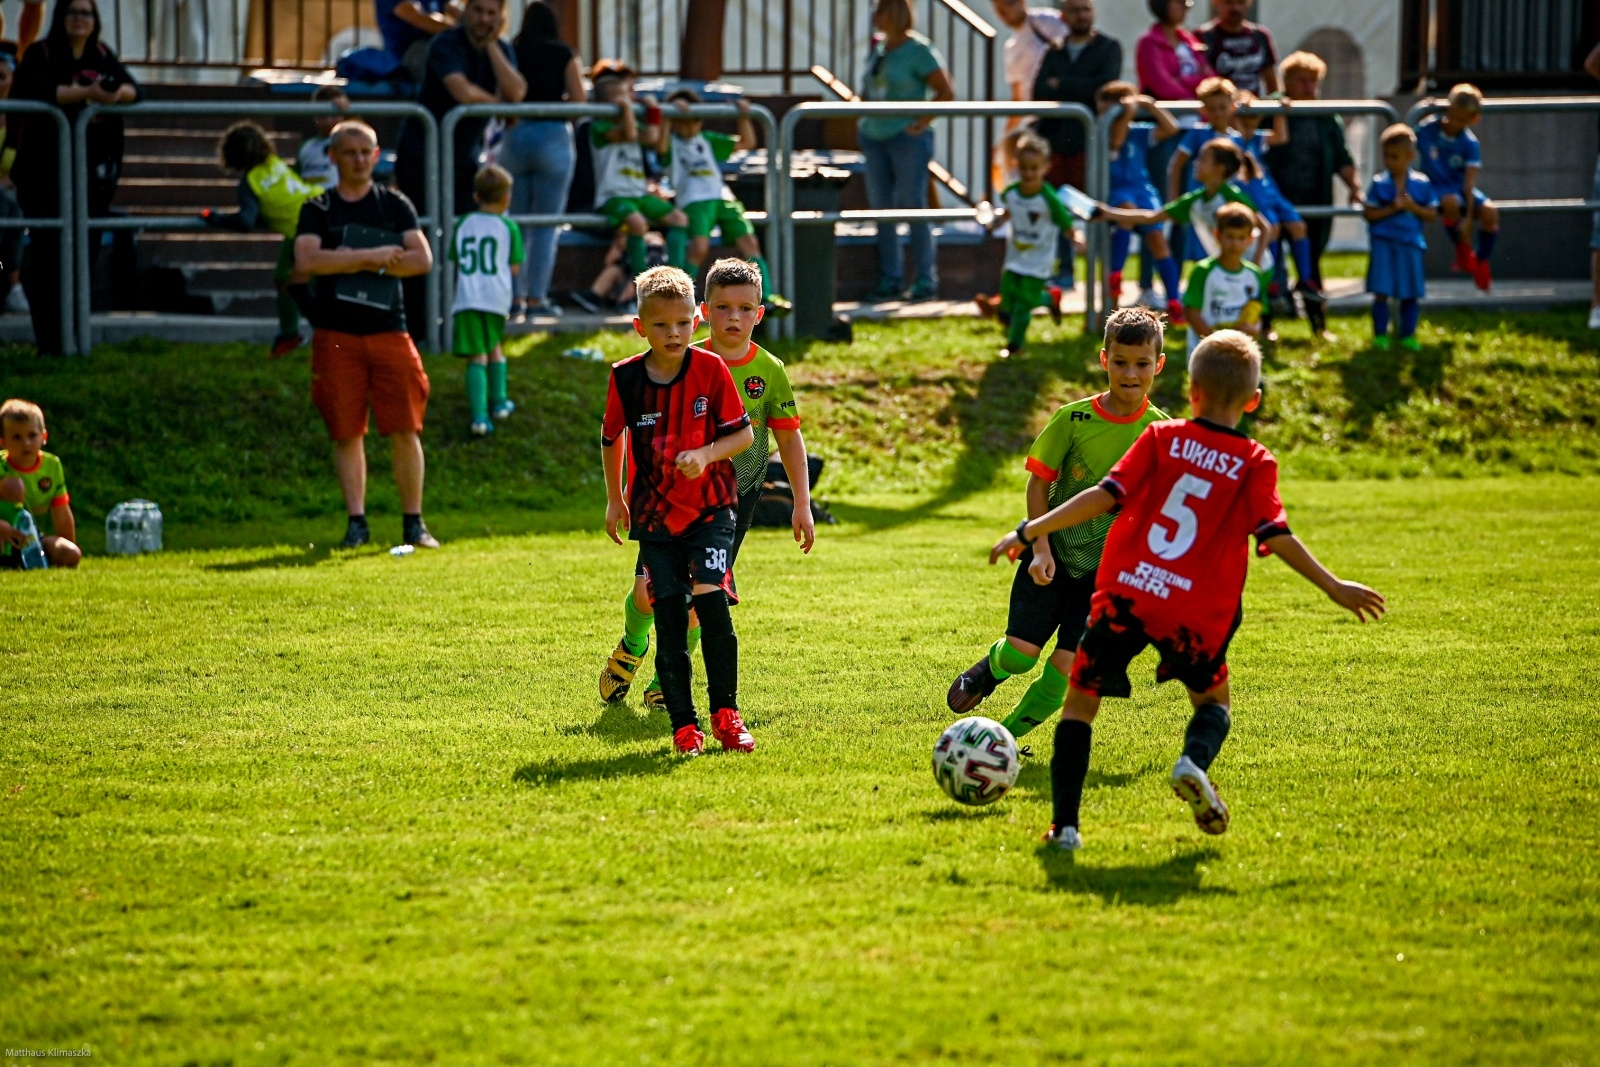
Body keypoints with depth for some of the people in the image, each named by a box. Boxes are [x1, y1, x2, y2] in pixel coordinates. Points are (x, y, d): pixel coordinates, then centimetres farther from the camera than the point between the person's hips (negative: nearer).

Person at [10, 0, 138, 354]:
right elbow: (39, 91, -20)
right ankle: (49, 342, -4)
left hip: (93, 172, 5)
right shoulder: (39, 55, -3)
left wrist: (118, 93, -19)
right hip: (46, 174, -5)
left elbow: (133, 88, 5)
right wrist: (87, 92, -29)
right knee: (49, 254, -6)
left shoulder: (102, 56, 13)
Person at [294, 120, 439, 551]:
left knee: (405, 430, -4)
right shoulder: (317, 209, 6)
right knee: (346, 432, 1)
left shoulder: (395, 205, 10)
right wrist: (372, 257, -15)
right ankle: (356, 522, 8)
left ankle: (413, 523, 4)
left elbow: (421, 259, -1)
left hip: (389, 329, 1)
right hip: (336, 334, 0)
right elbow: (307, 261, -11)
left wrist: (355, 263, -10)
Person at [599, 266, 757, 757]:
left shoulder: (711, 370, -8)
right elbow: (611, 437, 13)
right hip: (655, 512, 2)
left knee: (711, 600, -18)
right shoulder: (625, 378, -4)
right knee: (670, 619, -1)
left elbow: (743, 434, -4)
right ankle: (684, 726, 7)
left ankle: (726, 712, -6)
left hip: (710, 506, -2)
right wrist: (615, 499, 19)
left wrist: (706, 454, -21)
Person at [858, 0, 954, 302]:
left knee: (913, 207, -4)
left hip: (907, 138, -7)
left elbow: (945, 92, -11)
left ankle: (926, 280, 1)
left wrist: (922, 122, -16)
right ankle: (890, 279, 13)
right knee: (882, 209, 7)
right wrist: (862, 118, 12)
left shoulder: (919, 50, -9)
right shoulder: (877, 47, 11)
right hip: (874, 138, 7)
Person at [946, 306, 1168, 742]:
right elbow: (1039, 481, -3)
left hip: (1106, 565, 1)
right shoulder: (1073, 419, -10)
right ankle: (988, 670, 26)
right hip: (1054, 550, -1)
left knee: (1067, 666, -9)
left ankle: (1008, 735, 12)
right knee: (1022, 650, -10)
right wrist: (1041, 549, -10)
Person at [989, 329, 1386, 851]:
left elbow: (1105, 496, -2)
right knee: (1212, 698, 26)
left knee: (1081, 698, 12)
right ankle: (1195, 761, -8)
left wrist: (1029, 532, 2)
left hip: (1124, 593, 0)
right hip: (1195, 613, 0)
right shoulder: (1255, 464, 2)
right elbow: (1276, 536, -5)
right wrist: (1334, 587, 3)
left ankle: (1065, 823, -1)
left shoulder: (1161, 439, 4)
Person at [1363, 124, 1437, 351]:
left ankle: (1408, 334, 18)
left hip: (1410, 244, 2)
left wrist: (1413, 207, -13)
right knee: (1381, 292, -3)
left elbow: (1432, 214, 3)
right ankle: (1380, 335, 6)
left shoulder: (1422, 184, 2)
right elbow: (1369, 213, -5)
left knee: (1410, 294, 7)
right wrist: (1391, 209, -16)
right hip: (1383, 243, -2)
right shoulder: (1379, 183, -2)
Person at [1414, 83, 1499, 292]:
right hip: (1434, 185, -2)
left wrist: (1469, 218, -21)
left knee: (1489, 211, -25)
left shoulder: (1470, 144, -10)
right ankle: (1462, 250, -13)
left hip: (1459, 186, 2)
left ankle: (1481, 261, 1)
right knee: (1451, 202, -39)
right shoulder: (1426, 129, -12)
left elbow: (1469, 182, -16)